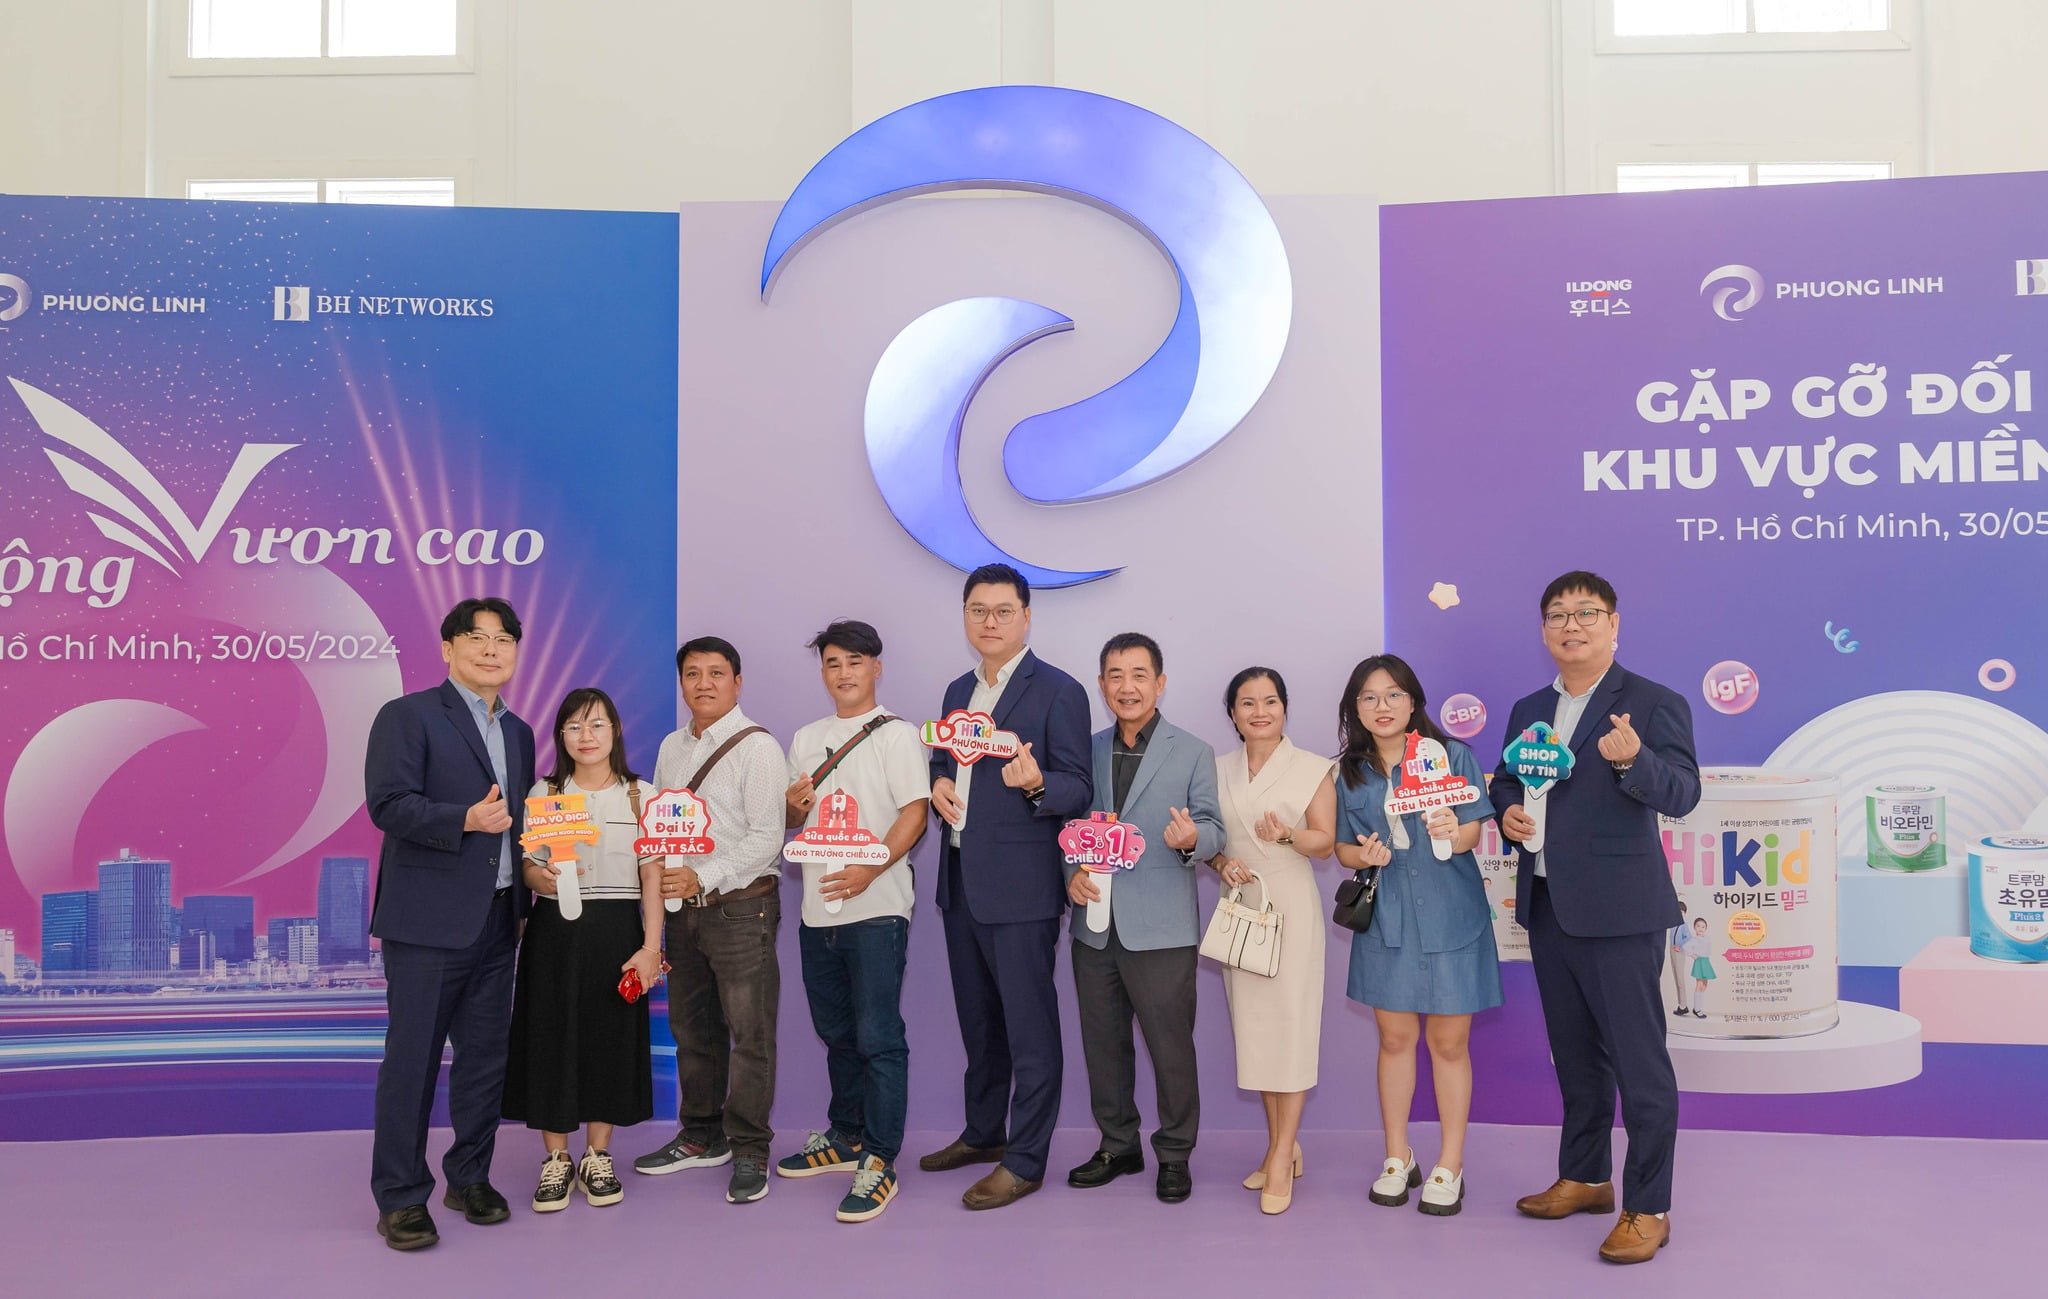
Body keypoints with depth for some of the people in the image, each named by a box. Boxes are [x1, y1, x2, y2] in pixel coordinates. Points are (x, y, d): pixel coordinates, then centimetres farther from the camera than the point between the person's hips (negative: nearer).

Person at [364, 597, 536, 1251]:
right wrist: (465, 819, -28)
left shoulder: (519, 733, 16)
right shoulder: (406, 716, -4)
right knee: (412, 1058, -1)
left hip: (497, 922, 7)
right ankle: (400, 1198, 11)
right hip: (428, 922, -6)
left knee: (485, 1055, 12)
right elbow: (388, 803, -15)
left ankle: (470, 1177, 27)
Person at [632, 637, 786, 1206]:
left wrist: (703, 877, -20)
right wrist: (659, 879, 4)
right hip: (682, 907, 7)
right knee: (690, 1027, 15)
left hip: (740, 906, -7)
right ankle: (701, 1135, 30)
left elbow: (766, 837, -13)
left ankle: (749, 1149, 6)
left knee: (749, 1030, -5)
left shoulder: (756, 747, -8)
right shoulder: (671, 748, 14)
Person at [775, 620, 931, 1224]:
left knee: (878, 1038, -6)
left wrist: (869, 869, -24)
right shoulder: (806, 739, 16)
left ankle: (878, 1162, 2)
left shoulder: (896, 734, -3)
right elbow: (792, 816, 22)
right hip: (818, 908, 7)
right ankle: (845, 1136, 33)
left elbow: (915, 812, -12)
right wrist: (791, 804, -2)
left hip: (876, 906, -6)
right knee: (836, 1033, 18)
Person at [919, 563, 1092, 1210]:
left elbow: (1077, 789, -10)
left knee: (1029, 1027, 0)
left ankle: (1025, 1161, 11)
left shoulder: (1058, 691, -8)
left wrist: (1034, 783, -31)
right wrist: (938, 783, 1)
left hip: (1020, 886, -8)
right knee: (978, 1018, 20)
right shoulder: (959, 691, 14)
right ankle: (983, 1133, 35)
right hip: (960, 882, 8)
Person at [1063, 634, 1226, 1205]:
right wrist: (1072, 873, -5)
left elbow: (1214, 830, -4)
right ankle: (1118, 1146, 30)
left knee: (1170, 1045, 2)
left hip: (1160, 928, -4)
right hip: (1094, 925, 4)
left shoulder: (1194, 753, 1)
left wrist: (1192, 838, -26)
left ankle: (1174, 1154, 20)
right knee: (1103, 1043, 14)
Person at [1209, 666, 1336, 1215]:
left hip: (1291, 906, -4)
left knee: (1290, 1024, -7)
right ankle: (1280, 1147, 17)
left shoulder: (1313, 768, 1)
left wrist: (1288, 834, -22)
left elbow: (1325, 840, -3)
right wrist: (1222, 863, -7)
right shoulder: (1218, 769, 11)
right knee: (1253, 1025, 5)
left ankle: (1282, 1156, -1)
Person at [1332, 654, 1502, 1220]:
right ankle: (1398, 1158, 25)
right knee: (1395, 1038, 10)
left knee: (1449, 1042, 4)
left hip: (1448, 913, -2)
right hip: (1385, 917, 2)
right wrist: (1362, 856, -11)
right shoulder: (1349, 772, 6)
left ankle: (1450, 1166, 18)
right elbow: (1342, 846, 11)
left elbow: (1472, 834, -5)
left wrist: (1453, 831, -27)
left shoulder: (1451, 754, -2)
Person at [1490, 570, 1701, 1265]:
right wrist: (1507, 812, 0)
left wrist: (1633, 759, -37)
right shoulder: (1529, 710, 13)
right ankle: (1584, 1178, 33)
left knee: (1638, 1060, -1)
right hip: (1547, 907, 7)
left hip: (1618, 913, -7)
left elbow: (1682, 793, -17)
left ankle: (1647, 1208, 11)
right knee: (1574, 1054, 19)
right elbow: (1505, 782, 22)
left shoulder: (1655, 704, -7)